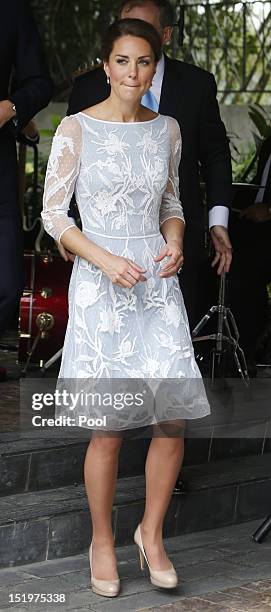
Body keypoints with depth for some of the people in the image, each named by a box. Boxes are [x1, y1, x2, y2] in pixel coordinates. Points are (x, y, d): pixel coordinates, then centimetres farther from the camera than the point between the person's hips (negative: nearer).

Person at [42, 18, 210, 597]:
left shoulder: (167, 129, 9)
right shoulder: (76, 129, -4)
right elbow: (53, 213, -3)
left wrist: (175, 244, -3)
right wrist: (106, 261, -15)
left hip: (156, 283, 4)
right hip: (100, 285, -4)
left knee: (173, 418, -3)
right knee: (109, 427, -2)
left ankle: (152, 533, 17)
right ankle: (102, 540, 16)